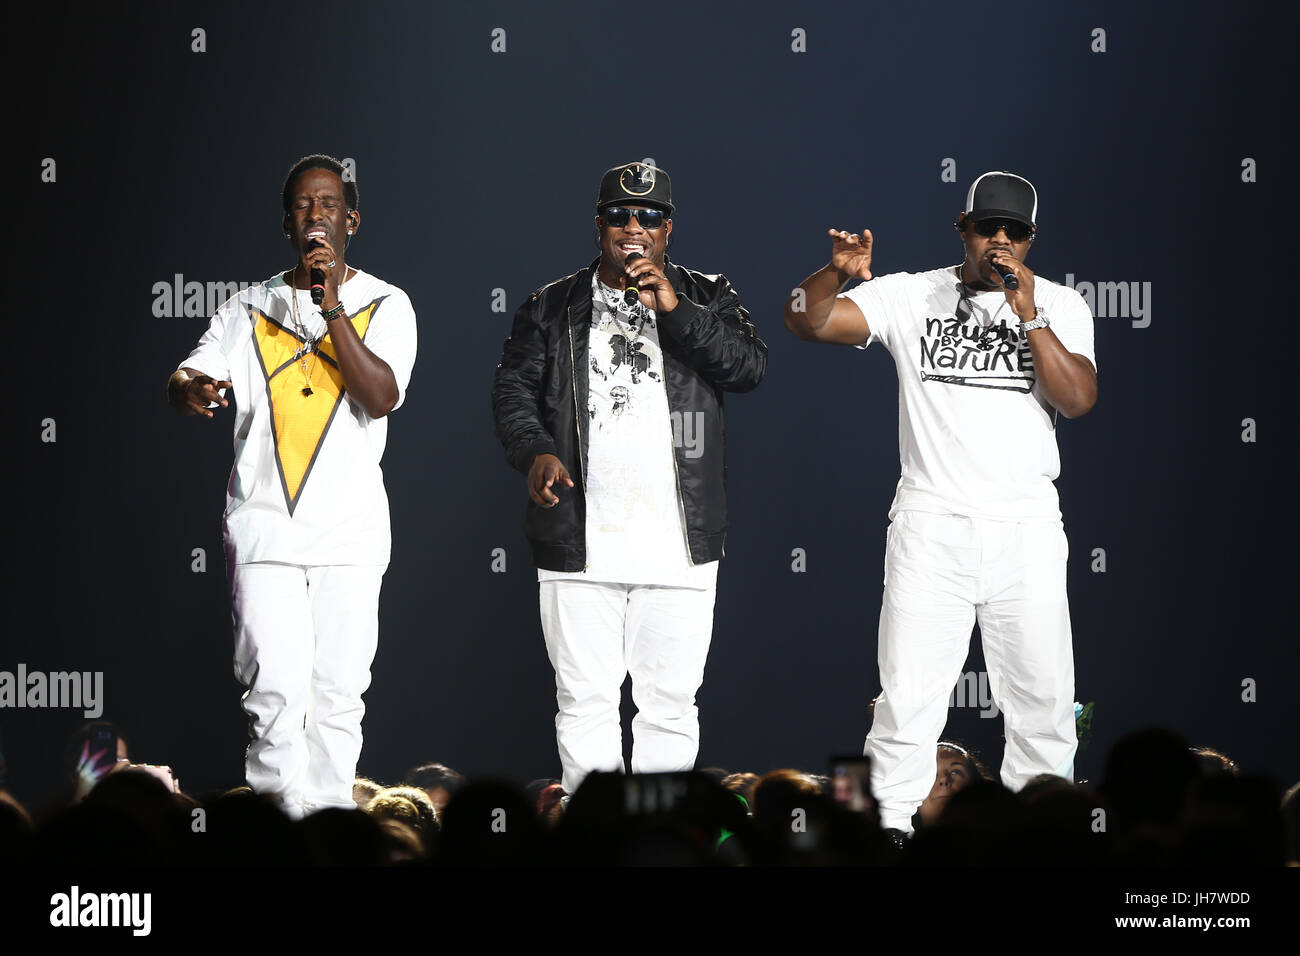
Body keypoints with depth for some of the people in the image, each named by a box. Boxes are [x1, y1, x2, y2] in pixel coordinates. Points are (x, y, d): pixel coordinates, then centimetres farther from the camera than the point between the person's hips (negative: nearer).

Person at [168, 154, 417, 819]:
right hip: (264, 523, 0)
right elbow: (187, 379, -2)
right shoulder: (251, 309, 10)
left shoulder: (384, 305, 5)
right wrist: (191, 387, -27)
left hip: (350, 531, 0)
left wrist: (332, 306, -16)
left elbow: (382, 396, -10)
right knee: (276, 694, -10)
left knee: (338, 696, 2)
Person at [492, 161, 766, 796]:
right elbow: (513, 387, 6)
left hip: (678, 546, 0)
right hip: (579, 546, 0)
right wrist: (535, 452, -13)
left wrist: (674, 310, -13)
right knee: (585, 700, -1)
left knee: (670, 701, 1)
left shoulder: (707, 299, 11)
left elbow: (749, 367, -4)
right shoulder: (552, 308, 12)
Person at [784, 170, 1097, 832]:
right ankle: (889, 832, 0)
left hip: (1026, 528, 1)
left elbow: (1078, 400, -7)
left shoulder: (1059, 308, 6)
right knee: (907, 701, -5)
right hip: (931, 523, -1)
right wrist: (838, 272, -23)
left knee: (1042, 702, 3)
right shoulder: (910, 296, 5)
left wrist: (1028, 316, -14)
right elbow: (805, 321, -3)